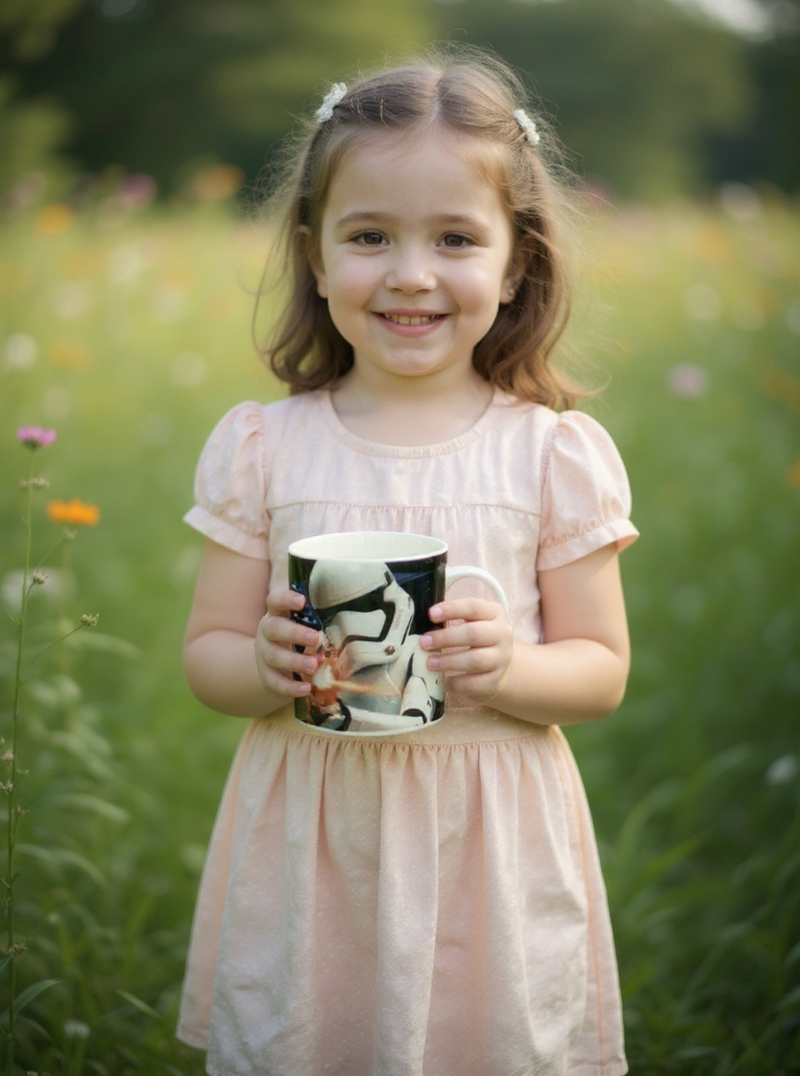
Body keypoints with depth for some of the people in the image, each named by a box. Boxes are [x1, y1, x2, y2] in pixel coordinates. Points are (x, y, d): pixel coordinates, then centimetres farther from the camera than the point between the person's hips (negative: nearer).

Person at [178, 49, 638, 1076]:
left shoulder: (556, 453, -5)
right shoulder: (260, 447, -2)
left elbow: (604, 672, 0)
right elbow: (206, 654, 2)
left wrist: (509, 668, -20)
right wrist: (267, 666, -19)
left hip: (489, 848, -1)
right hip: (309, 843, 1)